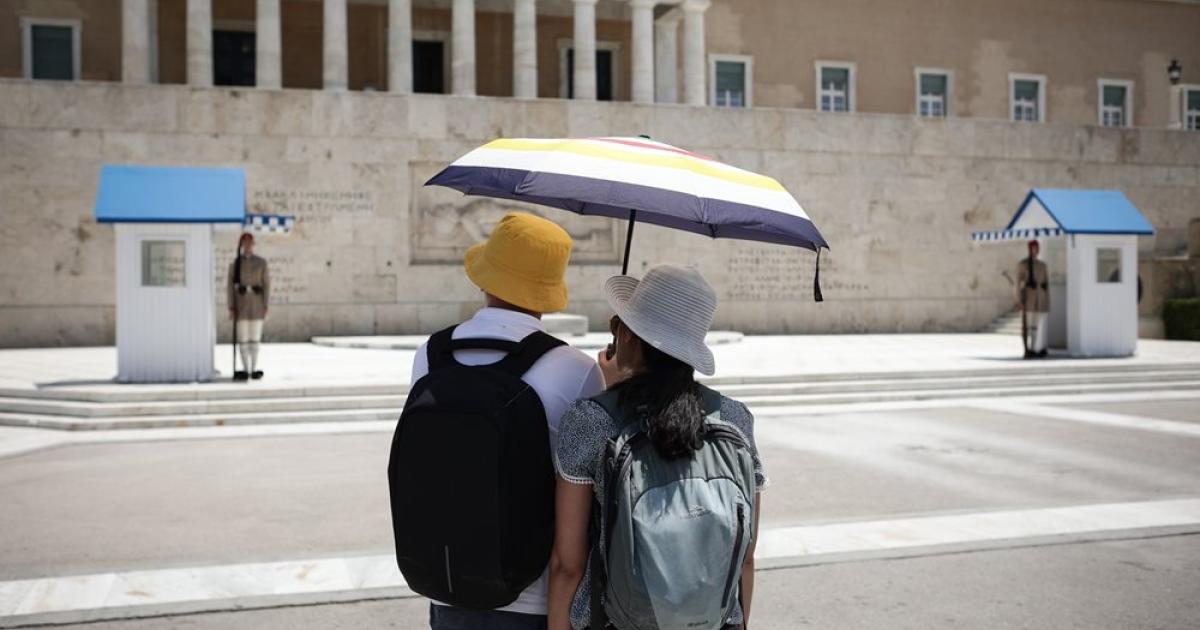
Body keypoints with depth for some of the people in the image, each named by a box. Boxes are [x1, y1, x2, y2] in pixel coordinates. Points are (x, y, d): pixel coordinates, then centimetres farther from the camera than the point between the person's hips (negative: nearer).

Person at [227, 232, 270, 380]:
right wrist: (231, 307, -7)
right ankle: (246, 370, 8)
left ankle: (254, 369, 8)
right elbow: (230, 285, 0)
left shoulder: (262, 262, 1)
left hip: (256, 303, 0)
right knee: (242, 338, 0)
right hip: (241, 302, 0)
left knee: (255, 338, 0)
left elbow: (266, 284, 0)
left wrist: (266, 306, -7)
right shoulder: (234, 263, 2)